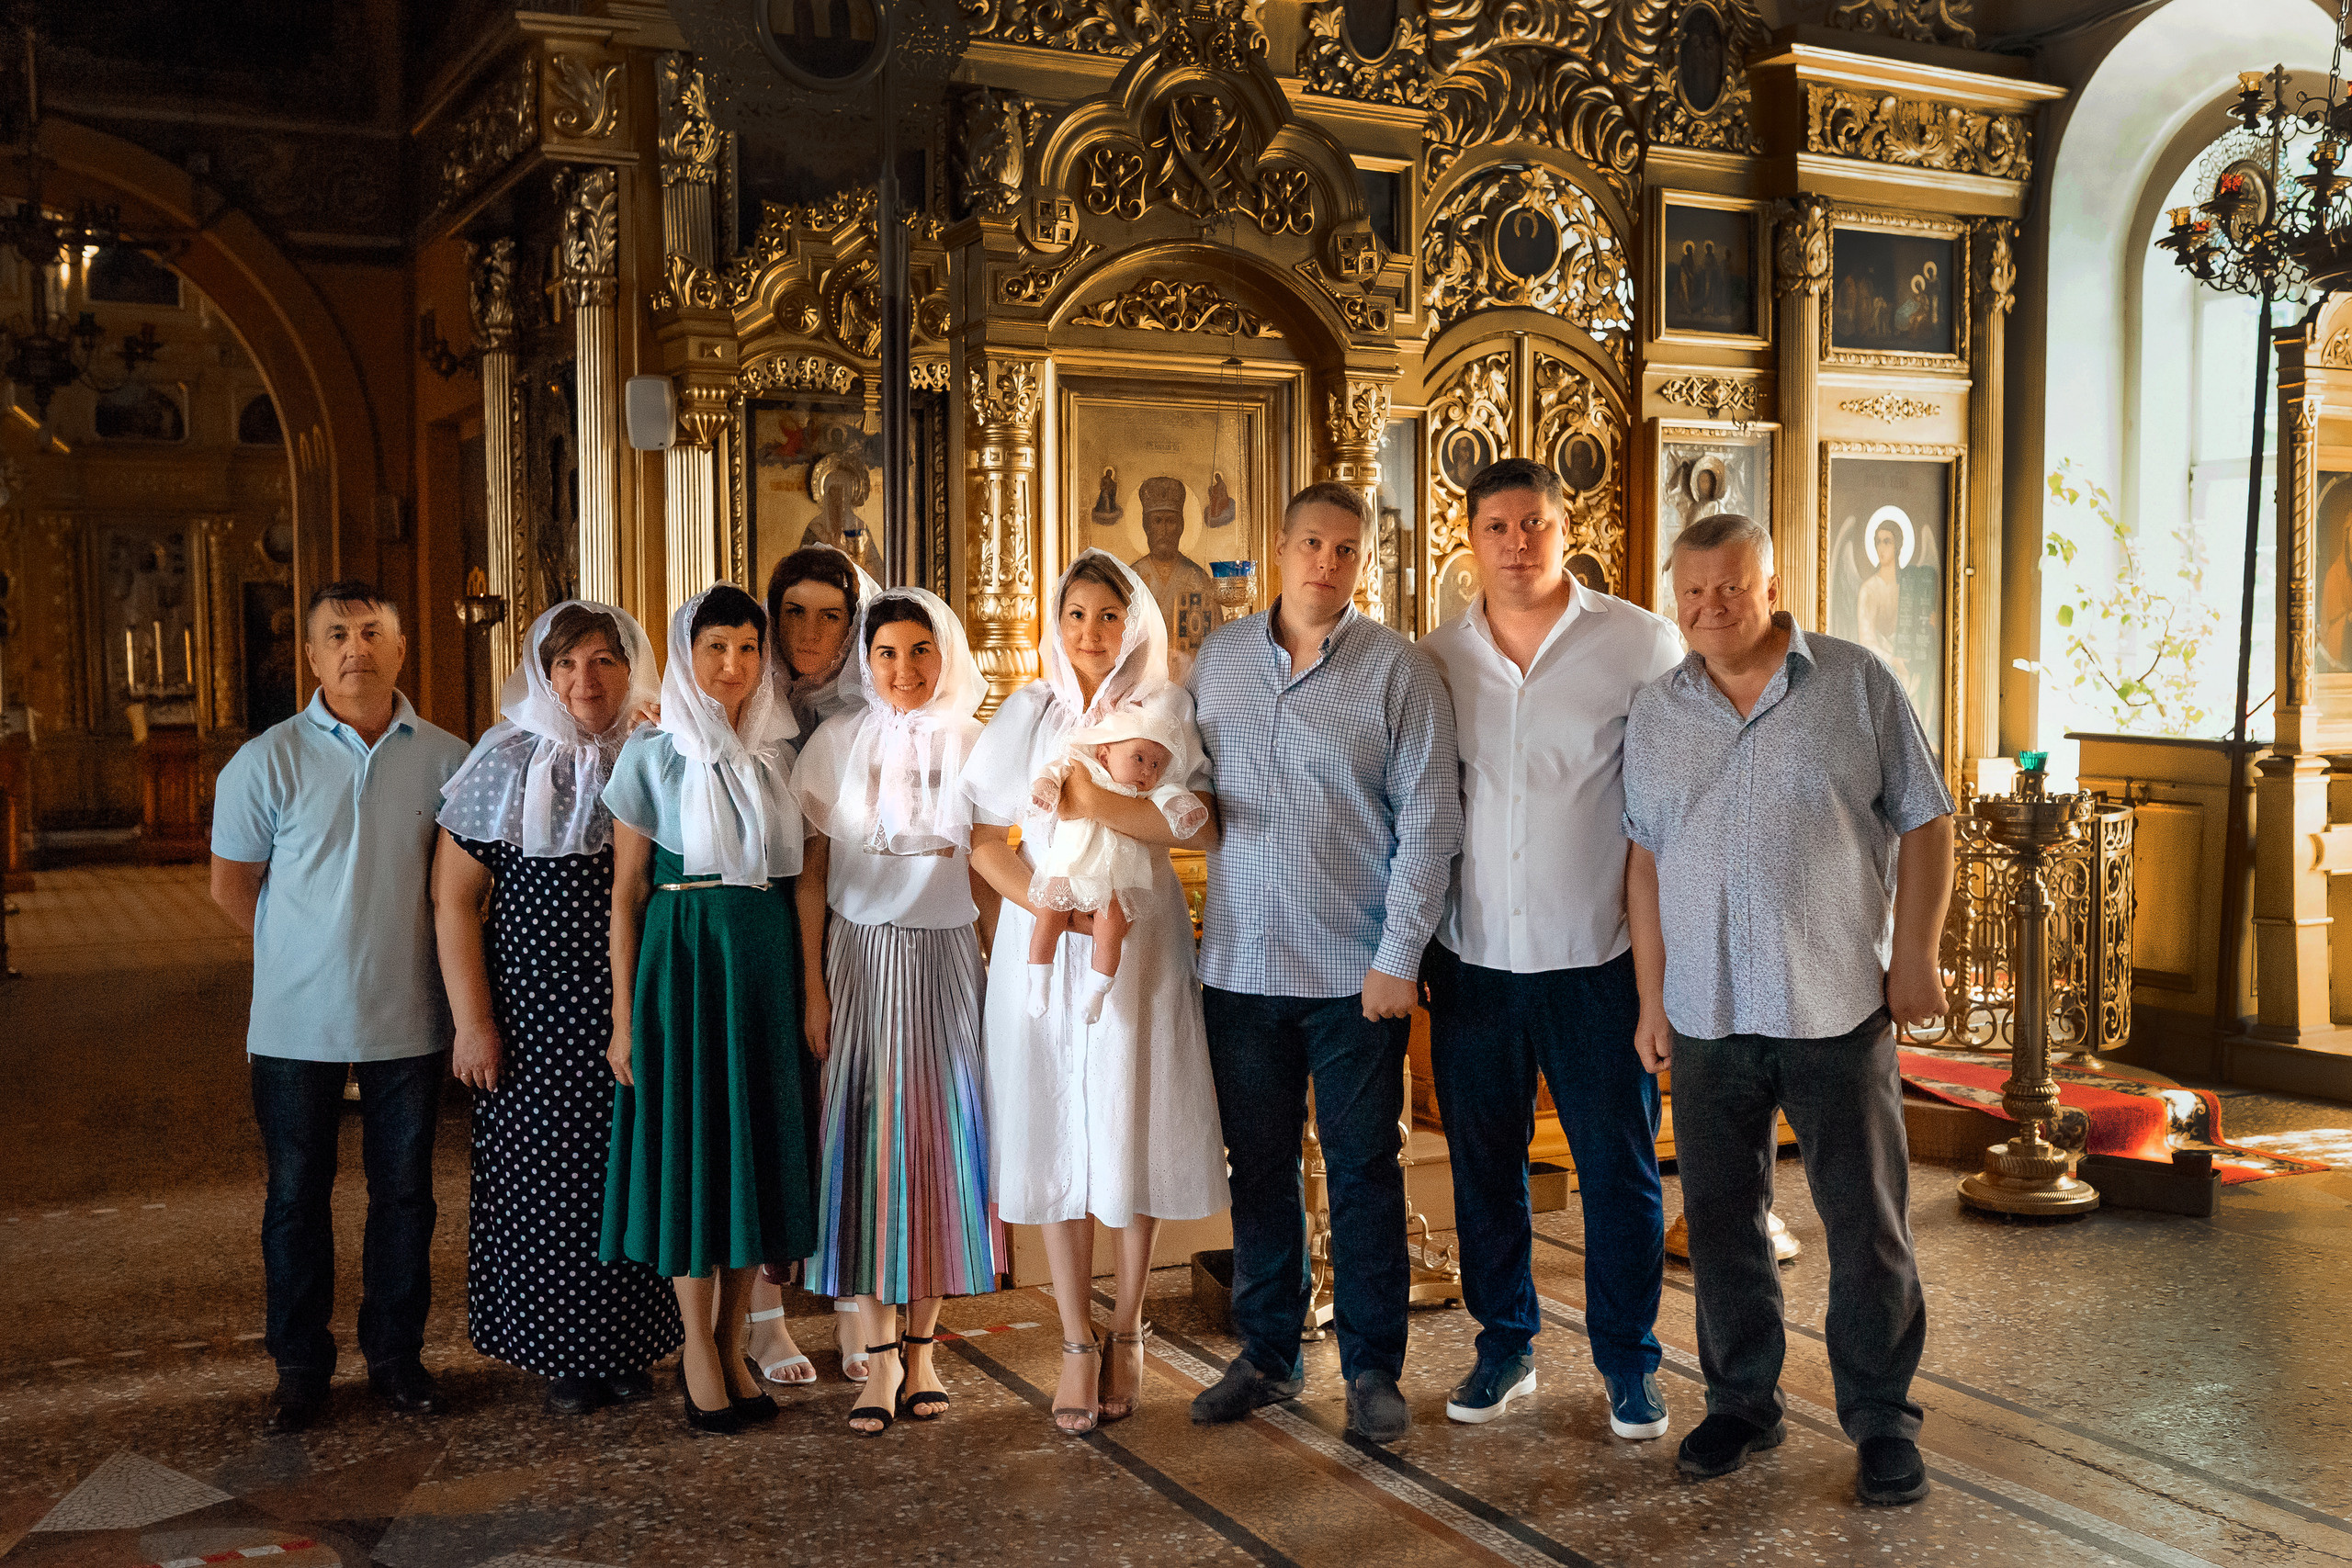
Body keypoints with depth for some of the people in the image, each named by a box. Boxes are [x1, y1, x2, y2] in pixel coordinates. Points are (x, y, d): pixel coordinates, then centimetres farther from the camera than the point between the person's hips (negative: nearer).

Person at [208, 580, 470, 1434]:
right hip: (298, 1021, -1)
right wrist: (308, 955, 8)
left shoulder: (447, 758, -1)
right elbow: (231, 884, 6)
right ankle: (300, 1365, 22)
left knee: (405, 1193, 10)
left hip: (408, 1018, 1)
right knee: (296, 1196, 8)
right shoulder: (266, 761, -4)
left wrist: (392, 950, 9)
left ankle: (396, 1354, 25)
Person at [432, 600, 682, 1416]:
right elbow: (454, 900, -4)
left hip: (633, 1011, 2)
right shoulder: (504, 763, -4)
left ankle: (627, 1345, 23)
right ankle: (562, 1354, 19)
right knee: (544, 1173, 3)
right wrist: (472, 1024, -9)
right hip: (536, 1012, -2)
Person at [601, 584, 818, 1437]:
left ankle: (732, 1344, 19)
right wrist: (624, 1016, -5)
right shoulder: (652, 756, -2)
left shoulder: (780, 752, 8)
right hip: (683, 959, -3)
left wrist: (810, 985, 5)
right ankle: (697, 1350, 15)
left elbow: (799, 877, 12)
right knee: (691, 1143, 1)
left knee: (760, 1141, 6)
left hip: (769, 959, 3)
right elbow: (626, 894, -1)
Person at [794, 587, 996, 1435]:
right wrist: (813, 986, -4)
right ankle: (879, 1355, 4)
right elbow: (811, 872, 1)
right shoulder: (838, 741, 1)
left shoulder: (973, 744, 4)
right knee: (867, 1137, -2)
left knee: (942, 1133, 2)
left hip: (949, 956, 1)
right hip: (860, 957, -1)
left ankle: (922, 1343, 14)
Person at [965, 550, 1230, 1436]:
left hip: (1139, 940, -1)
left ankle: (1126, 1332, 17)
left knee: (1134, 1127, 2)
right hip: (1041, 941, 1)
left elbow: (1206, 825, -10)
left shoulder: (1168, 710, 3)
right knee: (1055, 1135, 1)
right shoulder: (1025, 714, 8)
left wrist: (1103, 809, -17)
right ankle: (1077, 1342, 11)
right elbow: (984, 838, 2)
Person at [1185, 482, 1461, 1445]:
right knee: (1258, 1168, 11)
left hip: (1356, 970, -3)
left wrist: (1398, 955, -11)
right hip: (1241, 963, 3)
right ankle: (1266, 1355, 25)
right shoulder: (1219, 658, 8)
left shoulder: (1399, 670, -3)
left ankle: (1372, 1370, 17)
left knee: (1363, 1174, 4)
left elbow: (1429, 818, -7)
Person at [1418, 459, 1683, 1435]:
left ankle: (1628, 1363, 23)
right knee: (1483, 1162, 12)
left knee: (1619, 1169, 6)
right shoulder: (1435, 659, 5)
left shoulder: (1644, 646, -3)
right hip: (1473, 958, 3)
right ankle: (1504, 1345, 29)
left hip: (1598, 958, -2)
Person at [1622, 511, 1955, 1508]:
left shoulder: (1858, 685, -1)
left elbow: (1923, 823, 1)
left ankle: (1882, 1421, 18)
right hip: (1707, 1014, 3)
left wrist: (1916, 958, -5)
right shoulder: (1654, 713, 7)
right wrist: (1652, 996, 7)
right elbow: (1646, 860, 10)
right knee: (1720, 1219, 11)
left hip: (1838, 1006, -3)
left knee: (1867, 1221, 3)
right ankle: (1741, 1403, 27)